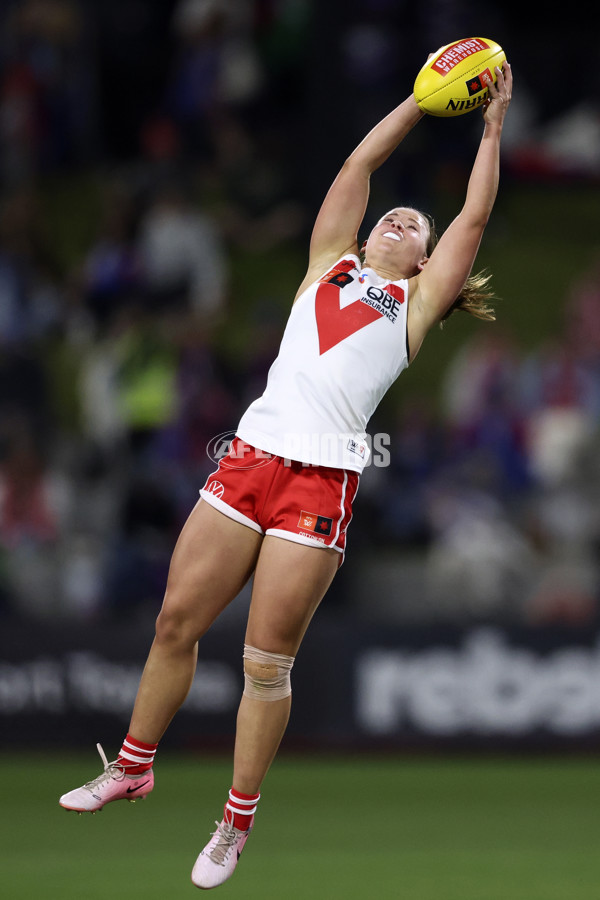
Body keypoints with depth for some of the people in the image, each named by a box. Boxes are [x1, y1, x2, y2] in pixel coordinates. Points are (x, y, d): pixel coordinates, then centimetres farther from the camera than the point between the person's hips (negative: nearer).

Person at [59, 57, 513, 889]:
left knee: (267, 664, -3)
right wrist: (424, 96, 24)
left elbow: (476, 215, 15)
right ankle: (133, 768, 24)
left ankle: (236, 826, 8)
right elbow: (359, 163, 21)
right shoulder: (329, 266, 21)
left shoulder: (414, 303, 16)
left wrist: (492, 124, 22)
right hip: (251, 455, 3)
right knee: (176, 622, 5)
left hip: (322, 483, -3)